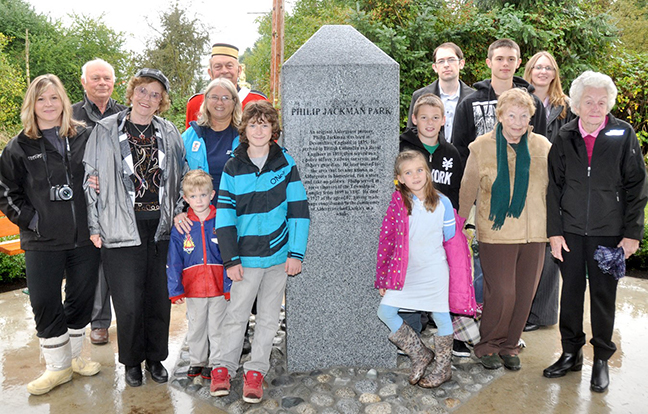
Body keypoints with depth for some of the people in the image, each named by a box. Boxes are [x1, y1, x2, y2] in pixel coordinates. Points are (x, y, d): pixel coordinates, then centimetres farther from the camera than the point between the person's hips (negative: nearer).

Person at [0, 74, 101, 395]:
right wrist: (29, 219, -6)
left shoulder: (84, 137, 4)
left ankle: (74, 356, 32)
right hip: (42, 241, -1)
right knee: (45, 305, 3)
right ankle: (58, 367, 20)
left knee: (81, 299, 12)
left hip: (84, 237, 1)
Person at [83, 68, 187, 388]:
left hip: (161, 226, 3)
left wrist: (179, 214, 8)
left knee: (159, 296, 9)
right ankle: (132, 361, 24)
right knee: (128, 300, 2)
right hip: (122, 228, -2)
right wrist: (94, 226, -3)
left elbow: (182, 176, 16)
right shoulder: (106, 131, 1)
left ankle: (156, 358, 28)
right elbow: (91, 180, 1)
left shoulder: (168, 132, 9)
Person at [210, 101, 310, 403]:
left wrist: (296, 253, -4)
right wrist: (231, 259, -7)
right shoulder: (233, 168, 0)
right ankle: (224, 367, 22)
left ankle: (256, 370, 23)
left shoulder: (285, 163, 1)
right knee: (236, 314, 6)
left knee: (268, 317, 10)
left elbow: (298, 210, 1)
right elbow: (224, 216, -1)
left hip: (279, 255, 1)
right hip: (246, 256, -1)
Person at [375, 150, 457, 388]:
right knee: (385, 312, -2)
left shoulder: (442, 202, -4)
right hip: (405, 271, 2)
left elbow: (452, 239, 4)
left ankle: (443, 368, 28)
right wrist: (383, 276, 0)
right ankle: (420, 354, 16)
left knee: (441, 316, 6)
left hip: (434, 270, -2)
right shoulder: (397, 203, -4)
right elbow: (387, 239, -1)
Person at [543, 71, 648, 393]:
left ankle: (601, 359, 23)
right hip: (571, 230, 2)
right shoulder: (564, 138, 2)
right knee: (571, 290, 10)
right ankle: (571, 354, 25)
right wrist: (554, 231, 0)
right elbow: (554, 187, 4)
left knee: (604, 294, 7)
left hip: (608, 232, -2)